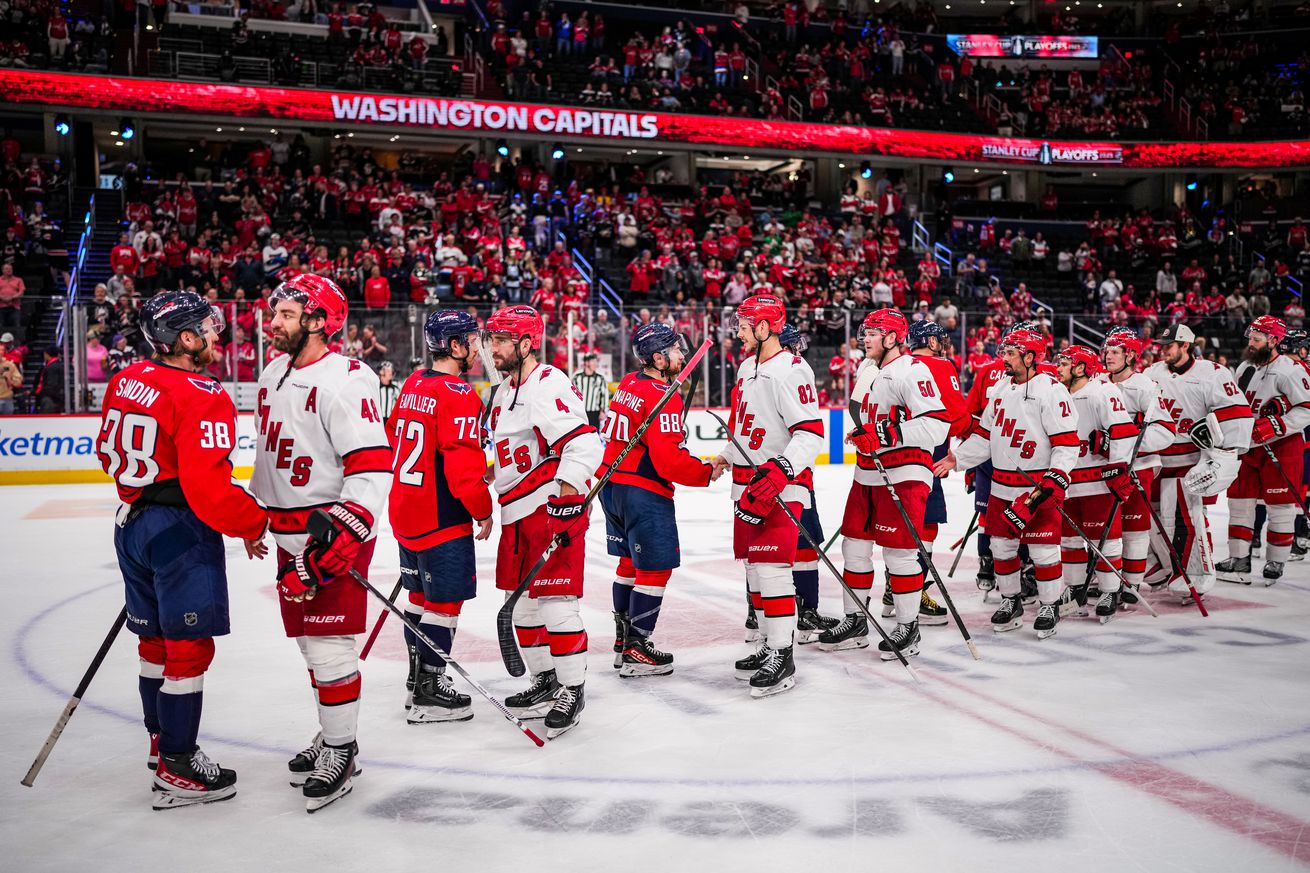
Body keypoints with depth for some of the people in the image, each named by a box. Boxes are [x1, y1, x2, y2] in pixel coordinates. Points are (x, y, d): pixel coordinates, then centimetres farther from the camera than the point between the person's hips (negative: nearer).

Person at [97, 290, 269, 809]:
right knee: (189, 648, 0)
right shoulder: (201, 397, -20)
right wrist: (253, 525, -10)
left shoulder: (126, 382, 7)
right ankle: (176, 771, 7)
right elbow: (208, 488, -25)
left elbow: (109, 454, 17)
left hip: (134, 525, 9)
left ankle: (162, 740, 36)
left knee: (155, 640, 20)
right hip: (181, 532, -9)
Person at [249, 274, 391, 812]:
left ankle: (341, 753, 8)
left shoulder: (345, 380, -17)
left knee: (328, 644, -6)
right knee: (308, 641, 16)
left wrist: (340, 535, -28)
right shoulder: (273, 375, 12)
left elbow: (372, 466, -23)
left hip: (334, 533, -9)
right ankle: (329, 735, 31)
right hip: (289, 534, 9)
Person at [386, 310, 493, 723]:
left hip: (405, 512, 9)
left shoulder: (413, 384, 8)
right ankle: (429, 695, 7)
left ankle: (419, 679, 31)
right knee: (444, 601, 1)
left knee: (422, 595, 19)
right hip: (442, 519, -9)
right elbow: (464, 465, -22)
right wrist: (484, 512, -8)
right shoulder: (458, 394, -19)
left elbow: (395, 439, 18)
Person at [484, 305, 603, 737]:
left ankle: (572, 690, 6)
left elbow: (583, 442, -25)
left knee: (555, 601, -7)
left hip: (555, 508, -10)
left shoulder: (548, 385, -14)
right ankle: (545, 681, 27)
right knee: (521, 601, 14)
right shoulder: (505, 392, 17)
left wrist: (567, 490, -33)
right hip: (517, 514, 10)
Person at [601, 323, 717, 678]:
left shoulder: (627, 384, 9)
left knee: (631, 562, 19)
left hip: (612, 485, 10)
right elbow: (669, 460, -24)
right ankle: (636, 652, 3)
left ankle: (623, 640, 28)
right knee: (656, 568, 0)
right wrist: (706, 472, -11)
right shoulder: (664, 398, -18)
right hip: (644, 493, -9)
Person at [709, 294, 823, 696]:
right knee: (754, 565, 13)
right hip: (749, 484, 10)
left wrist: (779, 471, -31)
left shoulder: (791, 371, -17)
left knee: (771, 566, -12)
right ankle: (771, 644, 25)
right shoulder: (747, 366, 14)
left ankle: (783, 658, -6)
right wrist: (727, 457, 29)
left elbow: (811, 433, -22)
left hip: (780, 486, -10)